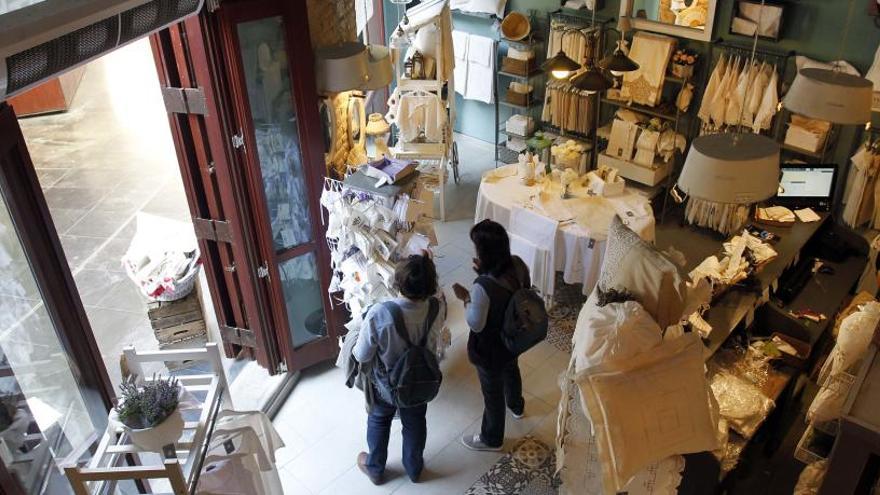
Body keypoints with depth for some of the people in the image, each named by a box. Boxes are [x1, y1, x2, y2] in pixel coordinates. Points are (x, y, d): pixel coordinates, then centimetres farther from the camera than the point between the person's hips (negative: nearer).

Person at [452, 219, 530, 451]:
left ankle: (492, 439, 45)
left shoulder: (483, 287, -40)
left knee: (492, 391, 18)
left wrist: (466, 298, -13)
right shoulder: (518, 264, -19)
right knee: (511, 370, 36)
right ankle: (517, 406, 67)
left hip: (490, 349, -7)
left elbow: (476, 325, -26)